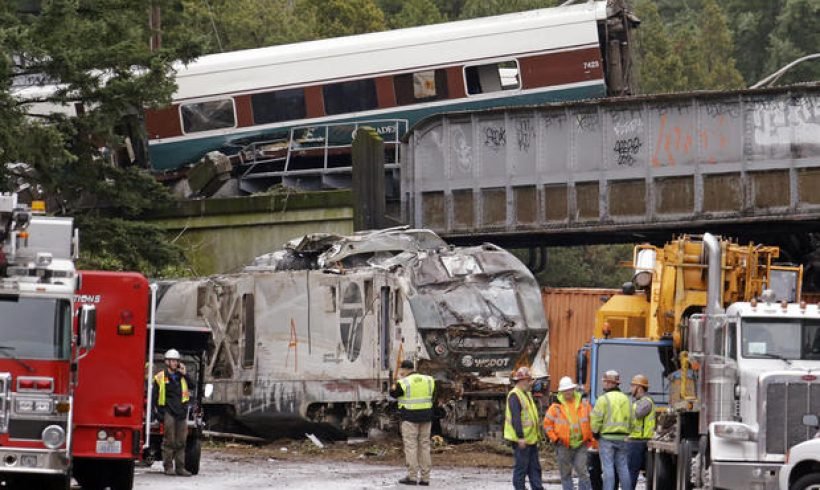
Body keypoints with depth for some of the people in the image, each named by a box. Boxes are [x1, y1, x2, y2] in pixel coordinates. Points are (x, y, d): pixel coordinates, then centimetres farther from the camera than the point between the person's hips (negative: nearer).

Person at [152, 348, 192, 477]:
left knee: (181, 442, 4)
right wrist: (158, 413, -7)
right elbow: (154, 397, 1)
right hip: (168, 412, -4)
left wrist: (184, 374, -2)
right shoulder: (160, 377, 3)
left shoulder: (182, 377, 16)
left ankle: (180, 467, 8)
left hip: (181, 413, 4)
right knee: (169, 441, -5)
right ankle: (168, 467, 0)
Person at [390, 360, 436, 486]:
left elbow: (393, 393, 4)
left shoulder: (404, 382, -10)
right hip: (426, 416, 5)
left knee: (411, 445, -1)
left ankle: (412, 476, -4)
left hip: (410, 417, -5)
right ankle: (425, 477, 10)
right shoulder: (428, 380, 6)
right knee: (424, 445, 10)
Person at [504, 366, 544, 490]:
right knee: (521, 468, -3)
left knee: (535, 468, 11)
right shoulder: (514, 395, -16)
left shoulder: (527, 394, 15)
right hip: (521, 440, -10)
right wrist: (520, 438, -25)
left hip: (531, 439, 10)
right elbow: (515, 418, -22)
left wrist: (537, 433, 22)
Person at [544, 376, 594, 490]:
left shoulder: (583, 404, 3)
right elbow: (547, 424, 1)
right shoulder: (556, 407, -4)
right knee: (565, 474, 6)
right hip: (564, 445, -1)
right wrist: (555, 438, -5)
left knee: (582, 471, -4)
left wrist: (590, 438, 6)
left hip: (581, 444, 1)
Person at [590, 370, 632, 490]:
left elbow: (596, 418, -11)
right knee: (623, 467, 7)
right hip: (622, 438, 5)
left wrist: (595, 431, 4)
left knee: (608, 467, -4)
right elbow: (629, 418, 9)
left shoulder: (604, 399, -8)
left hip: (607, 436, -5)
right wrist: (627, 432, 14)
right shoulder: (625, 399, 11)